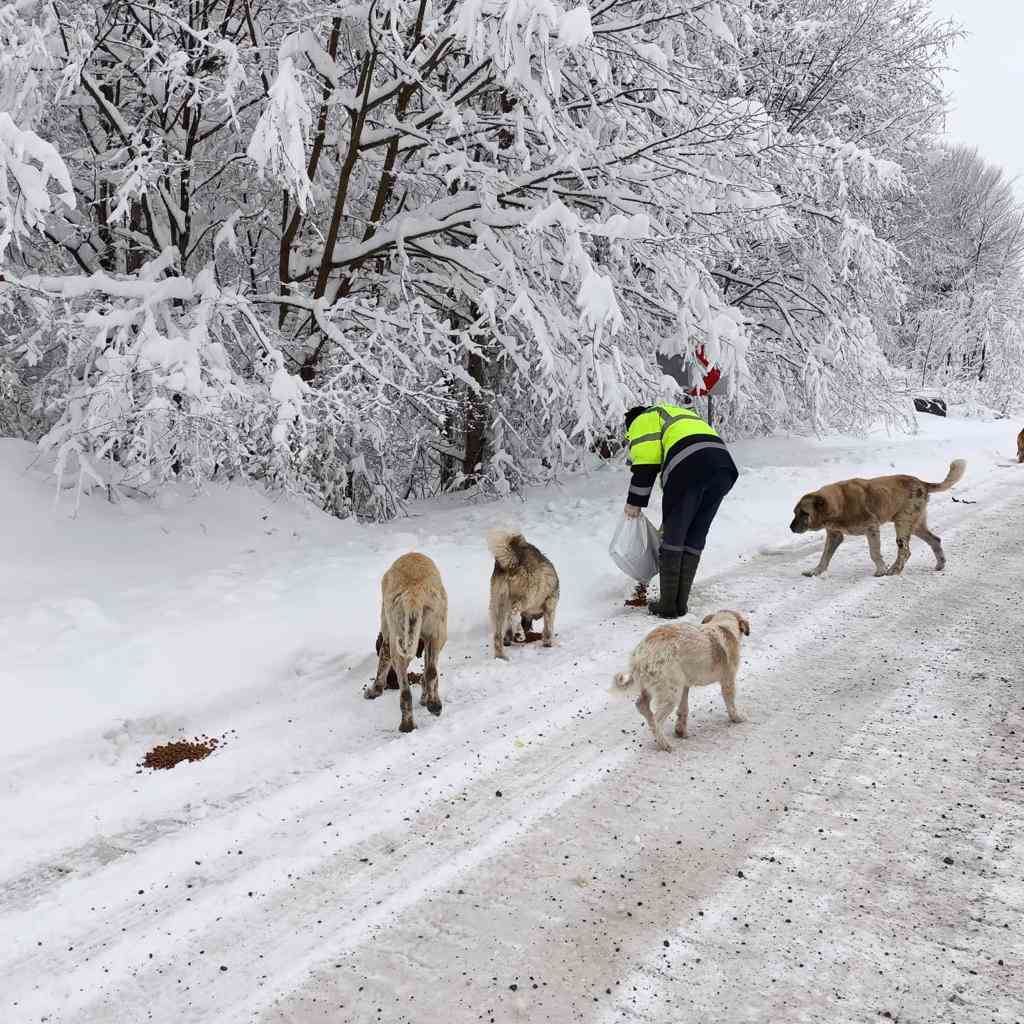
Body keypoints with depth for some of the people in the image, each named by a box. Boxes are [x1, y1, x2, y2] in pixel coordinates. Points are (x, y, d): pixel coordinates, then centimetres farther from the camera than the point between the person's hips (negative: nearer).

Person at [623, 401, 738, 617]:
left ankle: (668, 606, 8)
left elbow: (645, 465, 2)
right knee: (695, 538, 14)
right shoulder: (682, 415, 43)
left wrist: (634, 502, 10)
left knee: (673, 537, 5)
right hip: (724, 464, 7)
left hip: (689, 465, -7)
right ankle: (680, 603, 17)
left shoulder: (643, 421, 20)